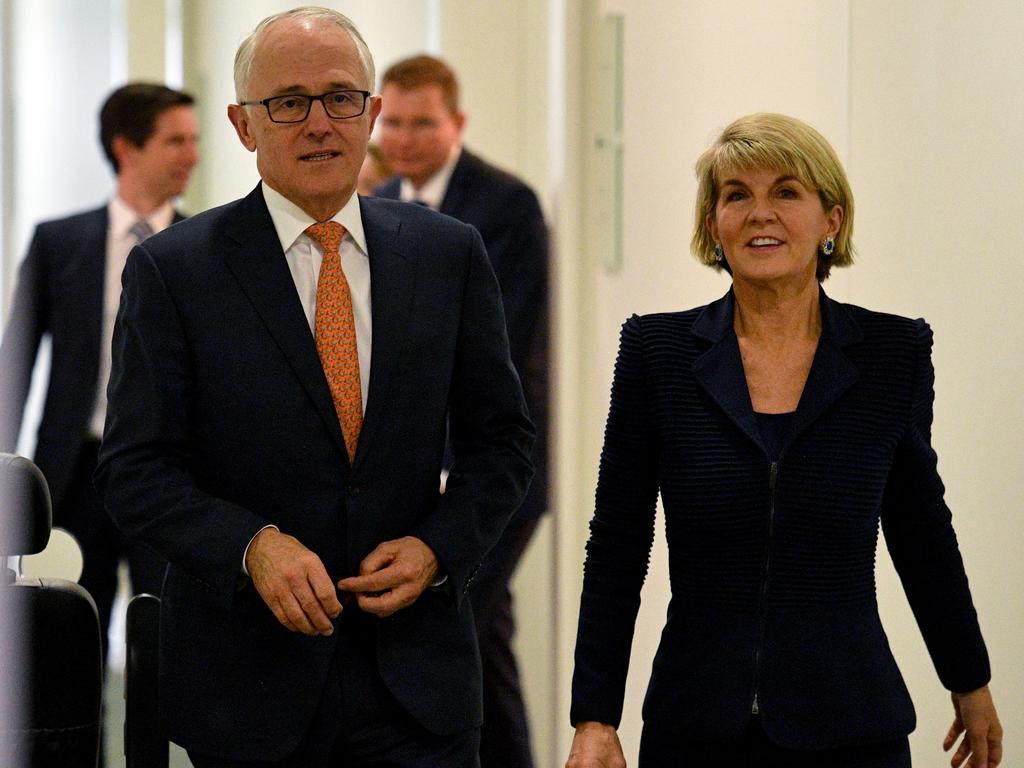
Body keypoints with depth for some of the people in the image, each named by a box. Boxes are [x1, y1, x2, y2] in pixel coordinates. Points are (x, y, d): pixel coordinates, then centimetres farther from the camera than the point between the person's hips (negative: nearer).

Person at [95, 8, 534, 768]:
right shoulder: (172, 269, -3)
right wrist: (253, 546, -21)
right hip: (248, 674, -2)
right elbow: (136, 469, -5)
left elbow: (500, 438, 10)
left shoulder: (449, 254, 5)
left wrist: (438, 546, -7)